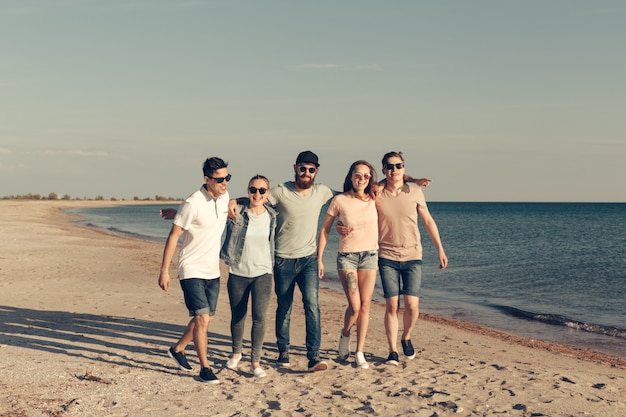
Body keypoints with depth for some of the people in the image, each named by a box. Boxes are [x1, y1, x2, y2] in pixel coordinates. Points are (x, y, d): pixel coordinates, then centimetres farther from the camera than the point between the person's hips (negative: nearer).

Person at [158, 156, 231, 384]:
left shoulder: (225, 197, 0)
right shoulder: (192, 204, -20)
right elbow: (173, 236, -15)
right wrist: (164, 270, -15)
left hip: (212, 271, 8)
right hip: (192, 270, -7)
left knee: (206, 318, 15)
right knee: (202, 318, -12)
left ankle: (178, 348, 37)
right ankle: (205, 367, 4)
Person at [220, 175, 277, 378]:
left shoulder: (272, 216, -1)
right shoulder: (236, 212, -8)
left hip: (262, 273, 0)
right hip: (238, 273, 0)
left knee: (259, 317, -9)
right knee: (237, 316, 13)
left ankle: (256, 361, 3)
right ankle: (236, 353, 37)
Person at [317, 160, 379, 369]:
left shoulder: (374, 198, 1)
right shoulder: (339, 201, -5)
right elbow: (325, 229, 2)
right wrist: (319, 258, 1)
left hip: (370, 255, 3)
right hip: (347, 256, -3)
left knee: (365, 305, 1)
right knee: (355, 306, -10)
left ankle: (359, 352, 12)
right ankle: (345, 335, 22)